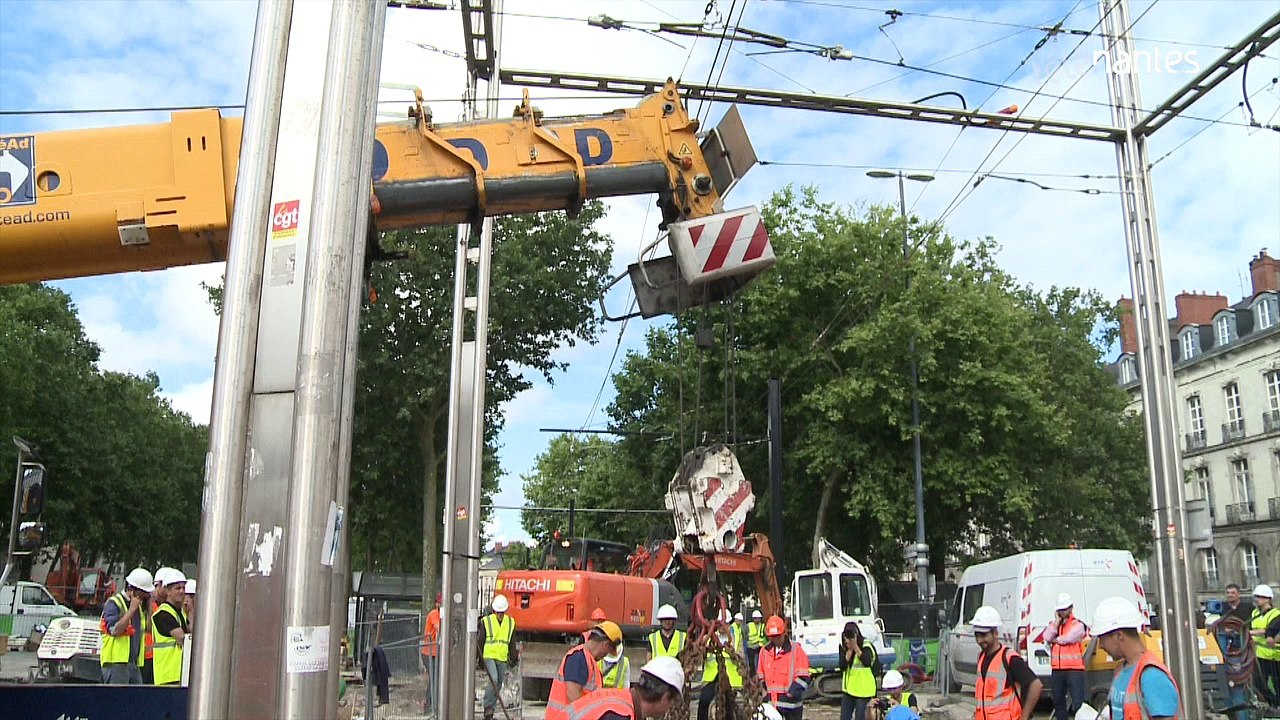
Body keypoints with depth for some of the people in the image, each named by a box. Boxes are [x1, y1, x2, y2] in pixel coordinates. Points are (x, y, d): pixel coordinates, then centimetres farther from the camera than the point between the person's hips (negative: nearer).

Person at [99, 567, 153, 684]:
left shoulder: (139, 605, 16)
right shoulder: (113, 603, -9)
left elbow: (149, 629, 12)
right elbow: (115, 630, -21)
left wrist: (149, 605, 5)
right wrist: (132, 609, -18)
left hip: (134, 662, 8)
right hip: (116, 662, -8)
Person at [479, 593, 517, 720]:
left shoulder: (511, 622, 6)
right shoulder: (486, 621, -4)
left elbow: (512, 643, 13)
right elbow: (481, 641, 0)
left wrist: (513, 658, 9)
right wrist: (479, 659, -2)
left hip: (502, 658, 4)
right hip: (489, 656, -4)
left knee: (498, 684, 7)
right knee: (493, 680, -22)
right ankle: (487, 706, -8)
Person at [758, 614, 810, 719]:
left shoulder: (796, 650, -3)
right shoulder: (765, 651, 10)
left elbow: (803, 677, -7)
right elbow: (760, 677, 14)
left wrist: (792, 693, -17)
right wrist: (763, 694, 2)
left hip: (791, 702, -3)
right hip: (771, 702, 3)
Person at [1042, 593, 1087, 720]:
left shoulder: (1078, 624, -3)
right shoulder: (1053, 624, 14)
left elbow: (1068, 638, -19)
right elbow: (1047, 638, -5)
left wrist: (1054, 639, -3)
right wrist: (1057, 621, -4)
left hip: (1074, 669, -6)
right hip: (1057, 669, 6)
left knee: (1078, 701, -10)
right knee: (1058, 700, 14)